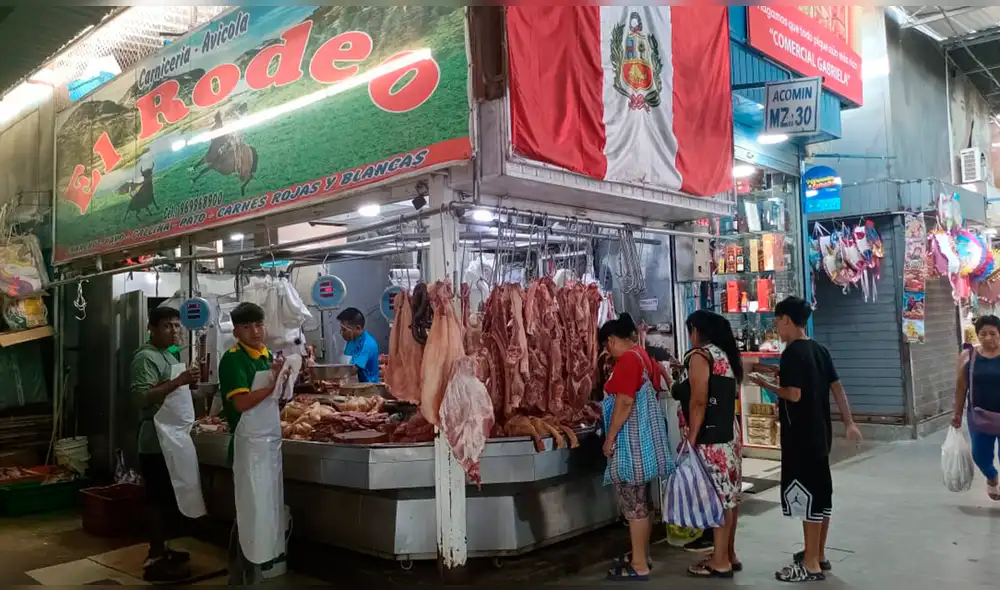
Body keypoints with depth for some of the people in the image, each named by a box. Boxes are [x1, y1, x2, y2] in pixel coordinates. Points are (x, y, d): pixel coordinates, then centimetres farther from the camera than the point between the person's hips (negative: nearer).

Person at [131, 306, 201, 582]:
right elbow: (144, 397, -24)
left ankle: (161, 549, 25)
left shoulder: (169, 356, 16)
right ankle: (155, 561, 1)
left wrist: (188, 381, 8)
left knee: (167, 499, 15)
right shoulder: (146, 357, -14)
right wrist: (178, 381, -31)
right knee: (158, 499, -5)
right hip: (156, 441, -10)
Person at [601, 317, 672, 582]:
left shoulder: (627, 360, -18)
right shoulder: (640, 354, 12)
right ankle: (642, 553, 29)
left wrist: (610, 437, -17)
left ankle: (639, 565, 6)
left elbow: (624, 403, -24)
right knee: (638, 500, 18)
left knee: (633, 503, -2)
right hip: (641, 438, 10)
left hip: (631, 440, -10)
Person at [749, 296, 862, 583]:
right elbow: (837, 388, 11)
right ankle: (819, 555, 27)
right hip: (820, 433, 9)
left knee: (806, 495, -3)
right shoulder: (819, 349, 10)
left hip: (800, 436, -9)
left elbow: (794, 395, -22)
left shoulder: (792, 352, -17)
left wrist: (767, 385, -7)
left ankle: (811, 565, 4)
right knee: (820, 492, 15)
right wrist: (849, 423, 14)